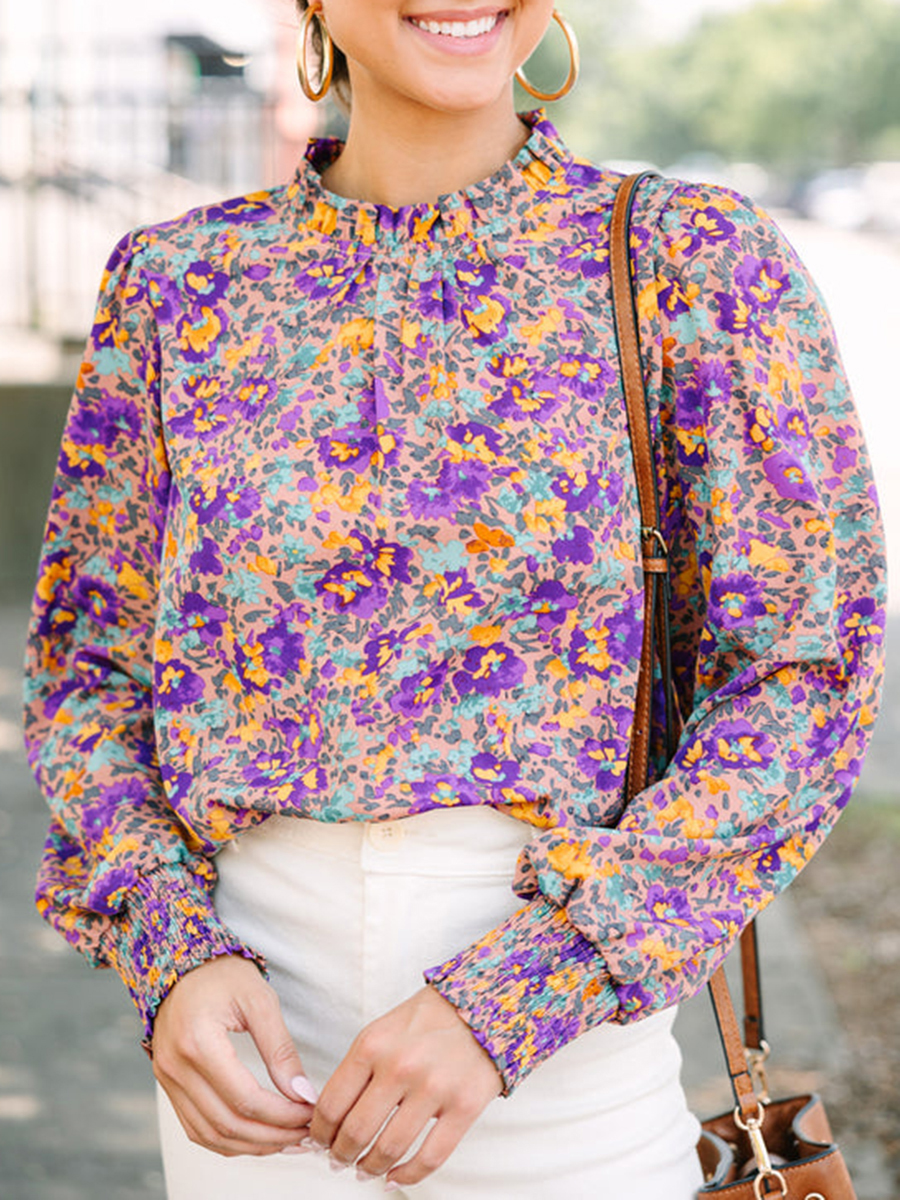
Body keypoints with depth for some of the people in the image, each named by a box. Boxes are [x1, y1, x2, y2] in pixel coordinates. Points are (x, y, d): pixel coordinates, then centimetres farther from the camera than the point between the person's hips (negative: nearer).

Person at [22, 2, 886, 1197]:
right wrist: (171, 956, -9)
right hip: (258, 1059, 2)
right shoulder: (174, 280, 2)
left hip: (567, 1086, -2)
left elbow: (809, 676, -8)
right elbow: (86, 662, 8)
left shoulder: (698, 260, -5)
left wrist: (507, 1001, -15)